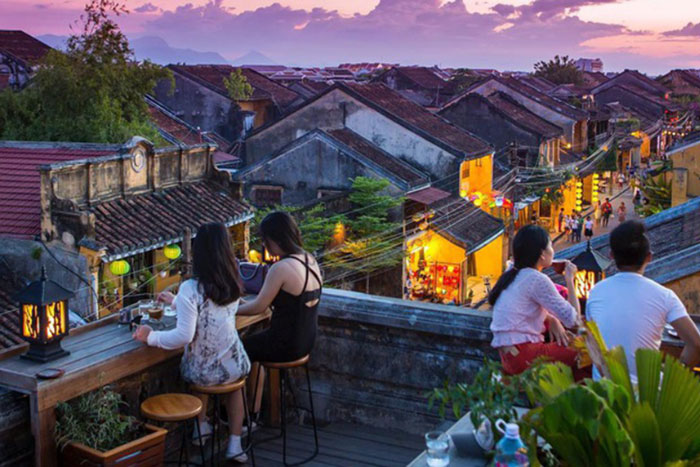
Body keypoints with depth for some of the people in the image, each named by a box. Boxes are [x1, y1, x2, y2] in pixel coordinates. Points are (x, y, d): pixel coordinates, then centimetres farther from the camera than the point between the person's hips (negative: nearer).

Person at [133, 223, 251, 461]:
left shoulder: (190, 289, -21)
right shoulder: (233, 285, -2)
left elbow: (184, 336, -22)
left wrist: (151, 337, -8)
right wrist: (176, 301, 28)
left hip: (202, 372, -3)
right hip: (234, 367, 3)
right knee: (234, 383, 38)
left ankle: (202, 426, 49)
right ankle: (235, 444, 30)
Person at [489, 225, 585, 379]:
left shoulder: (512, 275, 13)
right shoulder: (537, 280, -13)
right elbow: (573, 320, -11)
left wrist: (553, 321, 4)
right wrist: (570, 279, 0)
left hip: (508, 355, 10)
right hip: (523, 357, -10)